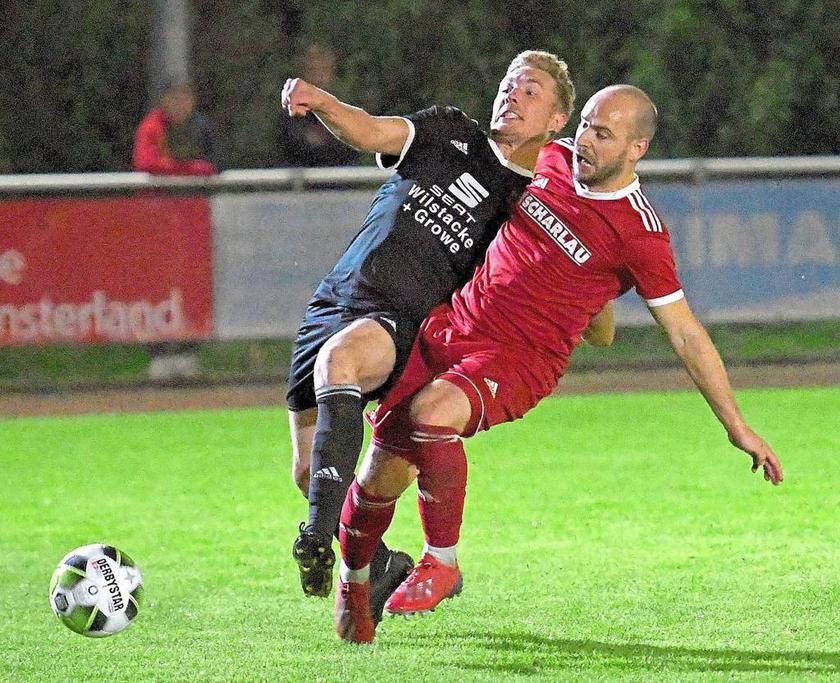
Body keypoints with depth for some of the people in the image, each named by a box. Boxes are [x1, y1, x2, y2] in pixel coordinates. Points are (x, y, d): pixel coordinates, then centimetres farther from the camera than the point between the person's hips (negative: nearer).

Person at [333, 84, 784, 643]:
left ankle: (442, 561, -15)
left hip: (516, 361, -5)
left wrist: (738, 427, -7)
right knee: (385, 469, -6)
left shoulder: (639, 232, -12)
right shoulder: (549, 160, 3)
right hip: (450, 325, 5)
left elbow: (686, 334, -7)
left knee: (431, 411, -35)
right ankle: (352, 578, 24)